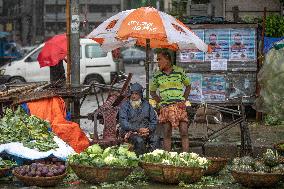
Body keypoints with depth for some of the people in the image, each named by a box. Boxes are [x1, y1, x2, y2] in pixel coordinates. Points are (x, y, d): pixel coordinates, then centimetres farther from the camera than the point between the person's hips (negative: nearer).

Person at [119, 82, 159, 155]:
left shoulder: (146, 105, 14)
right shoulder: (125, 105, 2)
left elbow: (154, 120, 15)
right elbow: (123, 123, -7)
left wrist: (149, 129, -6)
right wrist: (138, 129, -16)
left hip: (146, 132, 3)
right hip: (131, 132, -3)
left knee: (155, 138, -28)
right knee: (139, 141, -35)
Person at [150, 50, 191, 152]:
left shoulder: (179, 71, 5)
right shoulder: (157, 75, 9)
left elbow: (188, 86, 15)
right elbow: (152, 91, 19)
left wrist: (184, 100, 3)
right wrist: (159, 101, 4)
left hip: (179, 106, -1)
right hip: (165, 107, 1)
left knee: (184, 133, -6)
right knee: (167, 134, 0)